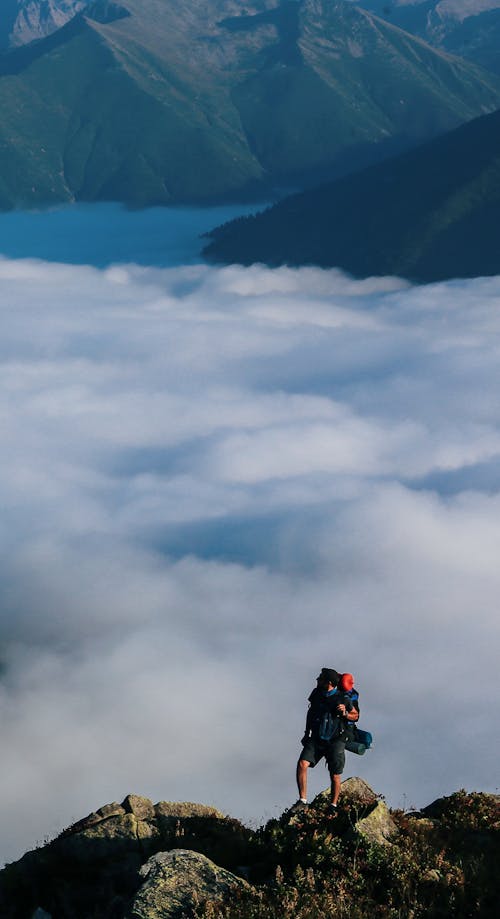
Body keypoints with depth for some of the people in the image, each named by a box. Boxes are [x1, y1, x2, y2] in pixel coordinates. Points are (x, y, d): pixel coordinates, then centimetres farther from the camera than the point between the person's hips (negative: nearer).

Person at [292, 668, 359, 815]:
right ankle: (302, 800, -10)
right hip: (316, 739, 4)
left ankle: (333, 805, 17)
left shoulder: (343, 698, -12)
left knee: (335, 776, -3)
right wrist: (307, 733, 19)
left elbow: (355, 715, 1)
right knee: (302, 764, -16)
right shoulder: (316, 694, 1)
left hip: (335, 741, -4)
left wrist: (345, 714, -20)